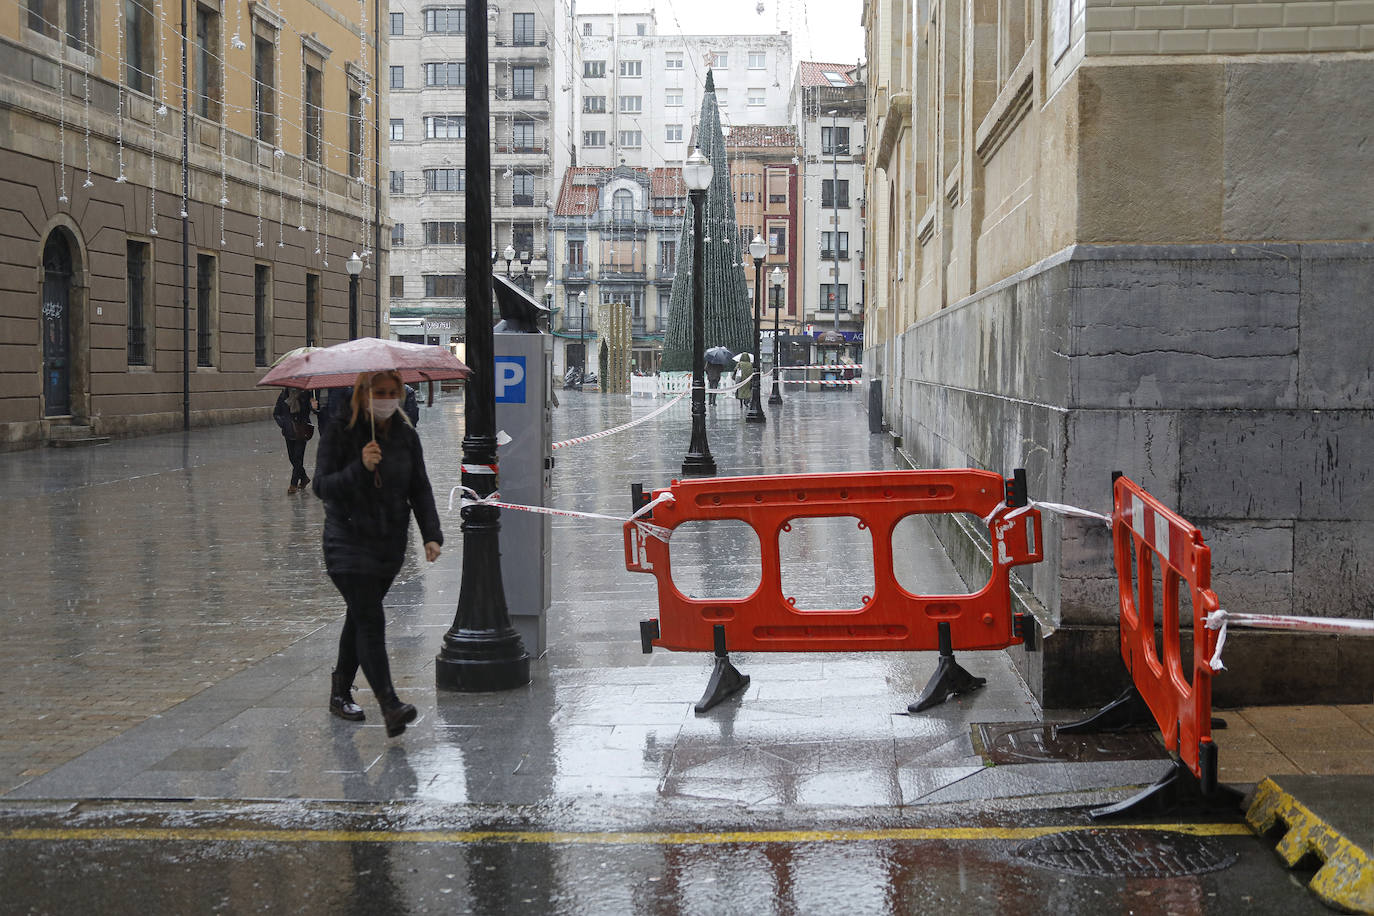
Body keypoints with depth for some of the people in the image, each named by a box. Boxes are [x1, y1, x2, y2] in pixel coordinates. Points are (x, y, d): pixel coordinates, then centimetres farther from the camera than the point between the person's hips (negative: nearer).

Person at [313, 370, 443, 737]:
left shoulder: (406, 435, 4)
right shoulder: (339, 431, -9)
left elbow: (420, 489, 6)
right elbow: (322, 486, -13)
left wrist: (432, 534, -6)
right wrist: (360, 468, -28)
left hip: (390, 542, 5)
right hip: (348, 541, -5)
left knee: (360, 617, 16)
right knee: (370, 621, -14)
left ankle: (341, 691, 32)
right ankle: (389, 706, -21)